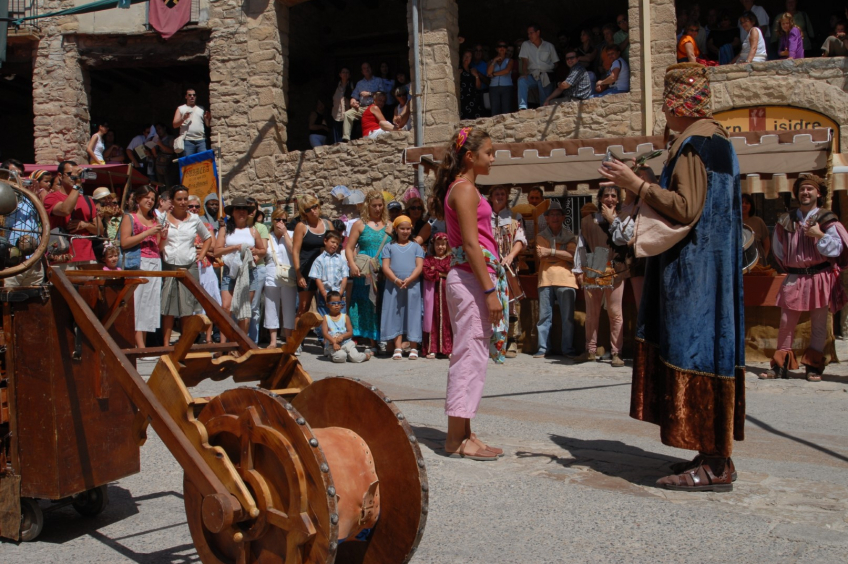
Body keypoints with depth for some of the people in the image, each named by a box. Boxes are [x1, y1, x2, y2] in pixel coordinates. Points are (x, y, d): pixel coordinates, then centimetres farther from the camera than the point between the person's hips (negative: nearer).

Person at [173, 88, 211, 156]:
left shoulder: (201, 109, 21)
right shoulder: (181, 109, 14)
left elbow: (208, 125, 17)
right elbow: (174, 125, 6)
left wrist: (208, 118, -5)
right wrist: (183, 119, -11)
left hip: (201, 140, 2)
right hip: (187, 140, -2)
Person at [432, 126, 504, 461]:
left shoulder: (463, 188, 19)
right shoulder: (465, 189, -11)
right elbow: (471, 244, -18)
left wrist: (489, 286, 17)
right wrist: (490, 290, -20)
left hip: (468, 279, 10)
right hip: (472, 279, -10)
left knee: (470, 356, 11)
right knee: (469, 355, -7)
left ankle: (463, 434, 17)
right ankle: (456, 439, -2)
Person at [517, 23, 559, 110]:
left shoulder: (549, 46, 11)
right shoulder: (526, 45, 10)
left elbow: (555, 63, 13)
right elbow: (525, 61, -1)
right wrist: (524, 73, -18)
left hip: (546, 78, 0)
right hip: (533, 76, 0)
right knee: (521, 80, -32)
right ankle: (522, 107, -40)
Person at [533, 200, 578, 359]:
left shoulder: (570, 236, 11)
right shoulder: (541, 236, 14)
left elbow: (572, 255, -5)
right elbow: (539, 255, -2)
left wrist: (551, 251, -8)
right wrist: (561, 253, -7)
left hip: (565, 280, -1)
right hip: (545, 279, 1)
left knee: (567, 317, 0)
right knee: (544, 316, 1)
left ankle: (567, 348, 6)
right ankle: (542, 348, 6)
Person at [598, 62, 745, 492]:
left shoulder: (693, 143, -14)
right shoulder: (717, 140, 18)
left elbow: (686, 208, -22)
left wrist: (636, 185, -15)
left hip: (693, 270, -10)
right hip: (710, 267, 10)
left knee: (695, 353, -8)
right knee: (709, 351, 11)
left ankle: (714, 465, -3)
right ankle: (716, 455, 17)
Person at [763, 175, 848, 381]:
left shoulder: (827, 220, 0)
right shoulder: (786, 221, 7)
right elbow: (779, 248, 20)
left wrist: (820, 235, -16)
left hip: (820, 278, -2)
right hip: (794, 279, 2)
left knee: (818, 324, 3)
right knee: (786, 323, 2)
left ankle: (813, 366, 11)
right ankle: (780, 366, 8)